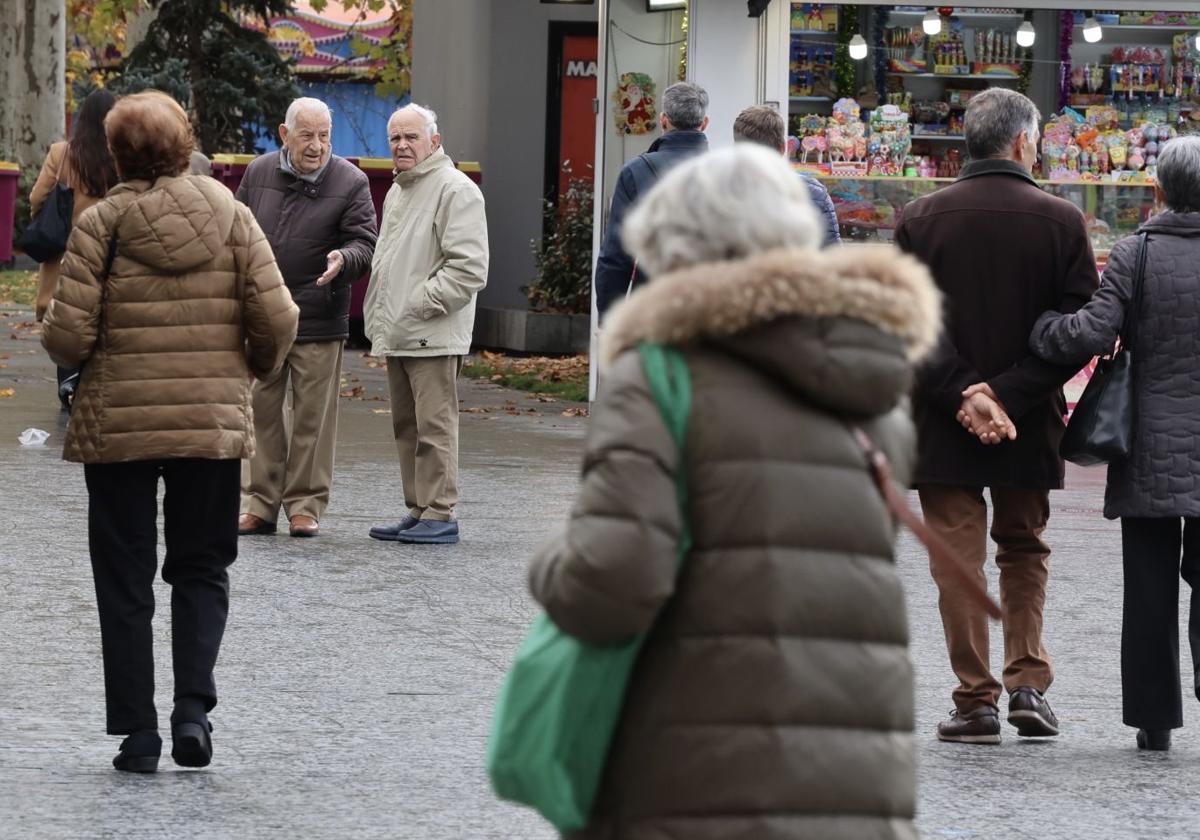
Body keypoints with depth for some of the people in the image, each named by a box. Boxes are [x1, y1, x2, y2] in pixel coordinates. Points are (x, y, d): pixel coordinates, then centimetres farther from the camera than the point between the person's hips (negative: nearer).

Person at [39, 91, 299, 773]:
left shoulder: (102, 223, -8)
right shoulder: (229, 216, -3)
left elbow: (68, 334, -13)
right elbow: (277, 320, -7)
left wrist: (75, 354, 10)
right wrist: (259, 364, 14)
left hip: (117, 427, -1)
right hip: (215, 421, 1)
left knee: (126, 578, 9)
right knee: (201, 569, 14)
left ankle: (138, 733, 8)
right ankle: (194, 708, -5)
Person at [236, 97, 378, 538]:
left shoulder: (350, 183, -4)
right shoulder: (259, 173, 6)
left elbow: (365, 244, -7)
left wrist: (343, 260, -28)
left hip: (318, 320, -3)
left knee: (313, 415, 1)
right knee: (261, 410, 6)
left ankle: (305, 505, 9)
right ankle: (259, 502, 14)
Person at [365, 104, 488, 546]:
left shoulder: (455, 190, -9)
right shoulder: (397, 192, 22)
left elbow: (468, 268, -17)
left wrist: (420, 306, -17)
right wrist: (379, 317, 19)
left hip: (433, 337, -10)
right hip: (396, 335, 10)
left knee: (434, 426, -10)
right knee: (406, 427, 12)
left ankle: (440, 514, -9)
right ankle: (416, 510, 17)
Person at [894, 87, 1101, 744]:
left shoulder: (920, 219, -3)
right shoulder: (1061, 221, -4)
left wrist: (960, 393, -11)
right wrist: (1010, 395, -11)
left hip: (943, 425, -1)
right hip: (1030, 428, 1)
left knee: (958, 556, 4)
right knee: (1024, 549, 19)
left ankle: (976, 701, 2)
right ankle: (1029, 684, 10)